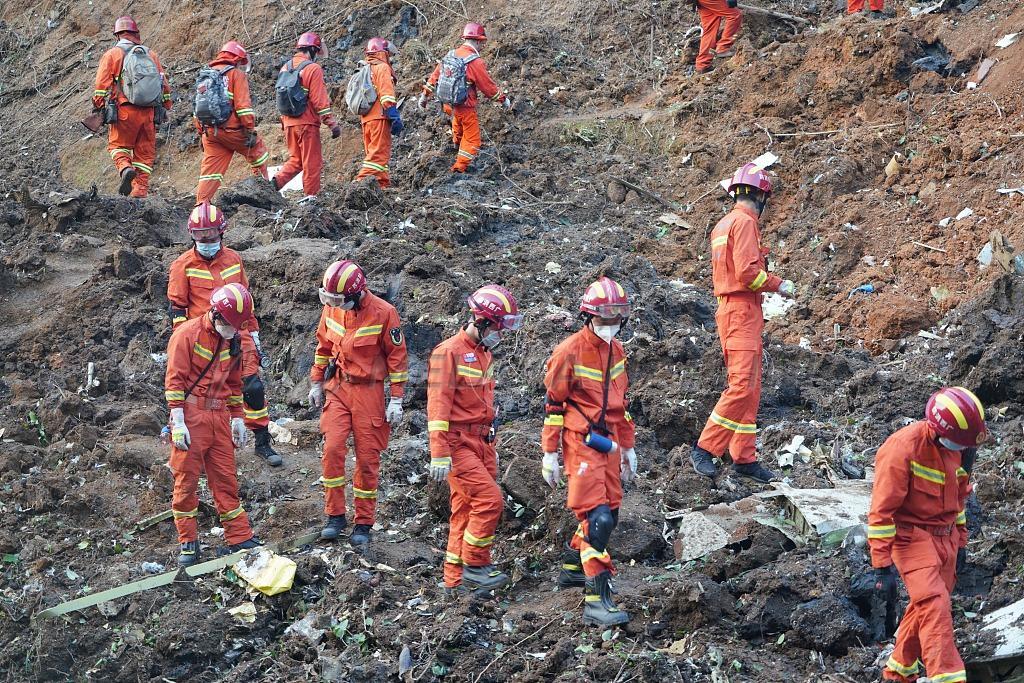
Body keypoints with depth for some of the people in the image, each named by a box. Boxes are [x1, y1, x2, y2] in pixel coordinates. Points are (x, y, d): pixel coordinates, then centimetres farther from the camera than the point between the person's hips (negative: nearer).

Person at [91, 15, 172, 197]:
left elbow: (102, 84, -4)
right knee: (145, 152, 9)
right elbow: (165, 84, 14)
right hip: (149, 113, 3)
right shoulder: (151, 54, 14)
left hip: (125, 111, -3)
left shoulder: (112, 54, 3)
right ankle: (140, 191, 4)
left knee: (118, 145, 11)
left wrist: (97, 108, 4)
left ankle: (125, 168, -18)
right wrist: (165, 108, 22)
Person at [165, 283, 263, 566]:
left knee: (226, 478, 8)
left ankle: (240, 538, 12)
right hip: (191, 415, -6)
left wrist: (237, 418, 17)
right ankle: (188, 543, 7)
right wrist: (178, 422, -17)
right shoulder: (188, 334, -10)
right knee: (186, 479, 0)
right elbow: (175, 380, -12)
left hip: (219, 417, 6)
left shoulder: (233, 341, 10)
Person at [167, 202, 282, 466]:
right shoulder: (184, 265, -3)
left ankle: (263, 443, 9)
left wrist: (253, 333, 18)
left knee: (253, 388, -2)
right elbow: (176, 307, -1)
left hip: (237, 336, 3)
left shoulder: (233, 259, 10)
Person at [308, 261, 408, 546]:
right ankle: (335, 516, 2)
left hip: (369, 391, -3)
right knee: (332, 450, -9)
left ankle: (364, 523, 11)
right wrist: (317, 383, 17)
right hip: (337, 389, 3)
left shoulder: (383, 313, -14)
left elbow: (397, 356, -7)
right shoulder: (331, 308, -1)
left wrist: (396, 400, -7)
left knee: (367, 458, 1)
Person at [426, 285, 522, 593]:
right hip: (458, 442, -9)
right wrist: (439, 454, -22)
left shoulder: (484, 354, 16)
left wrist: (492, 446, 26)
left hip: (481, 443, 9)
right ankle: (475, 566, -5)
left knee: (467, 510, 8)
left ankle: (457, 579, 13)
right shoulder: (449, 352, -12)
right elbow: (438, 404, -17)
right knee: (490, 499, -16)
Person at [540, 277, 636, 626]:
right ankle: (596, 600, -17)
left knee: (608, 514, 13)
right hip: (581, 442, -8)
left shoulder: (616, 351, 12)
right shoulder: (570, 352, -11)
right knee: (598, 518, -15)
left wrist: (628, 446, 21)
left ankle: (572, 568, 34)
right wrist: (549, 454, -7)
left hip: (608, 443, 8)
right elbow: (553, 404, -8)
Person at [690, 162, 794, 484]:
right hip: (742, 310, -10)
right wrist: (778, 285, -6)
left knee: (750, 388, 11)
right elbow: (747, 273, -19)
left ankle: (744, 457, 12)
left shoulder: (723, 225, 19)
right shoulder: (744, 222, -11)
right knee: (742, 385, -13)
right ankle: (705, 449, -14)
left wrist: (771, 280, 17)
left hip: (730, 308, 10)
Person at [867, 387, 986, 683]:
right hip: (912, 536, -7)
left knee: (924, 608, 14)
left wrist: (960, 542, 22)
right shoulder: (903, 449, -23)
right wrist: (882, 566, -21)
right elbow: (881, 511, -21)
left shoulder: (955, 448, 1)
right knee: (935, 606, -19)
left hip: (945, 538, 7)